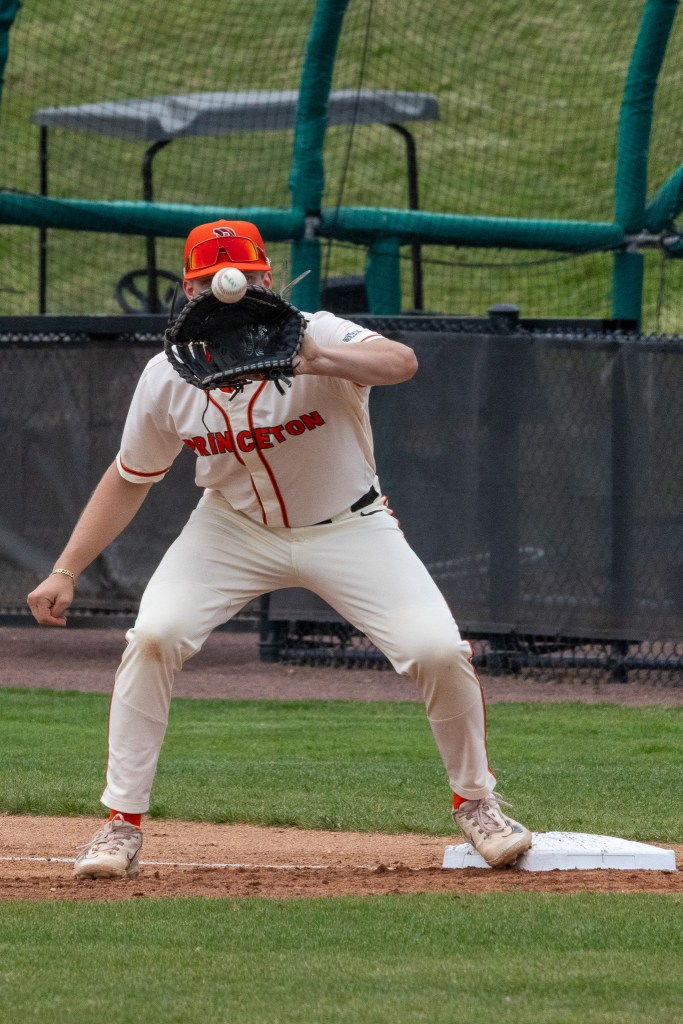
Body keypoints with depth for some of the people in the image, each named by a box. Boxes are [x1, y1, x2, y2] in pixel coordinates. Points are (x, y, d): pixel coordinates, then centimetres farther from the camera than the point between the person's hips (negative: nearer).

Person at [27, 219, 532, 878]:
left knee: (438, 651, -17)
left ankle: (475, 803, 11)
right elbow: (129, 480, 0)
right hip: (235, 527, 2)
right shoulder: (168, 376, -14)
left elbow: (400, 362, -47)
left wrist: (321, 361, -66)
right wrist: (65, 572, -5)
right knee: (152, 637, -20)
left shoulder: (315, 338, -26)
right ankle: (122, 825, -7)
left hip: (346, 526, -2)